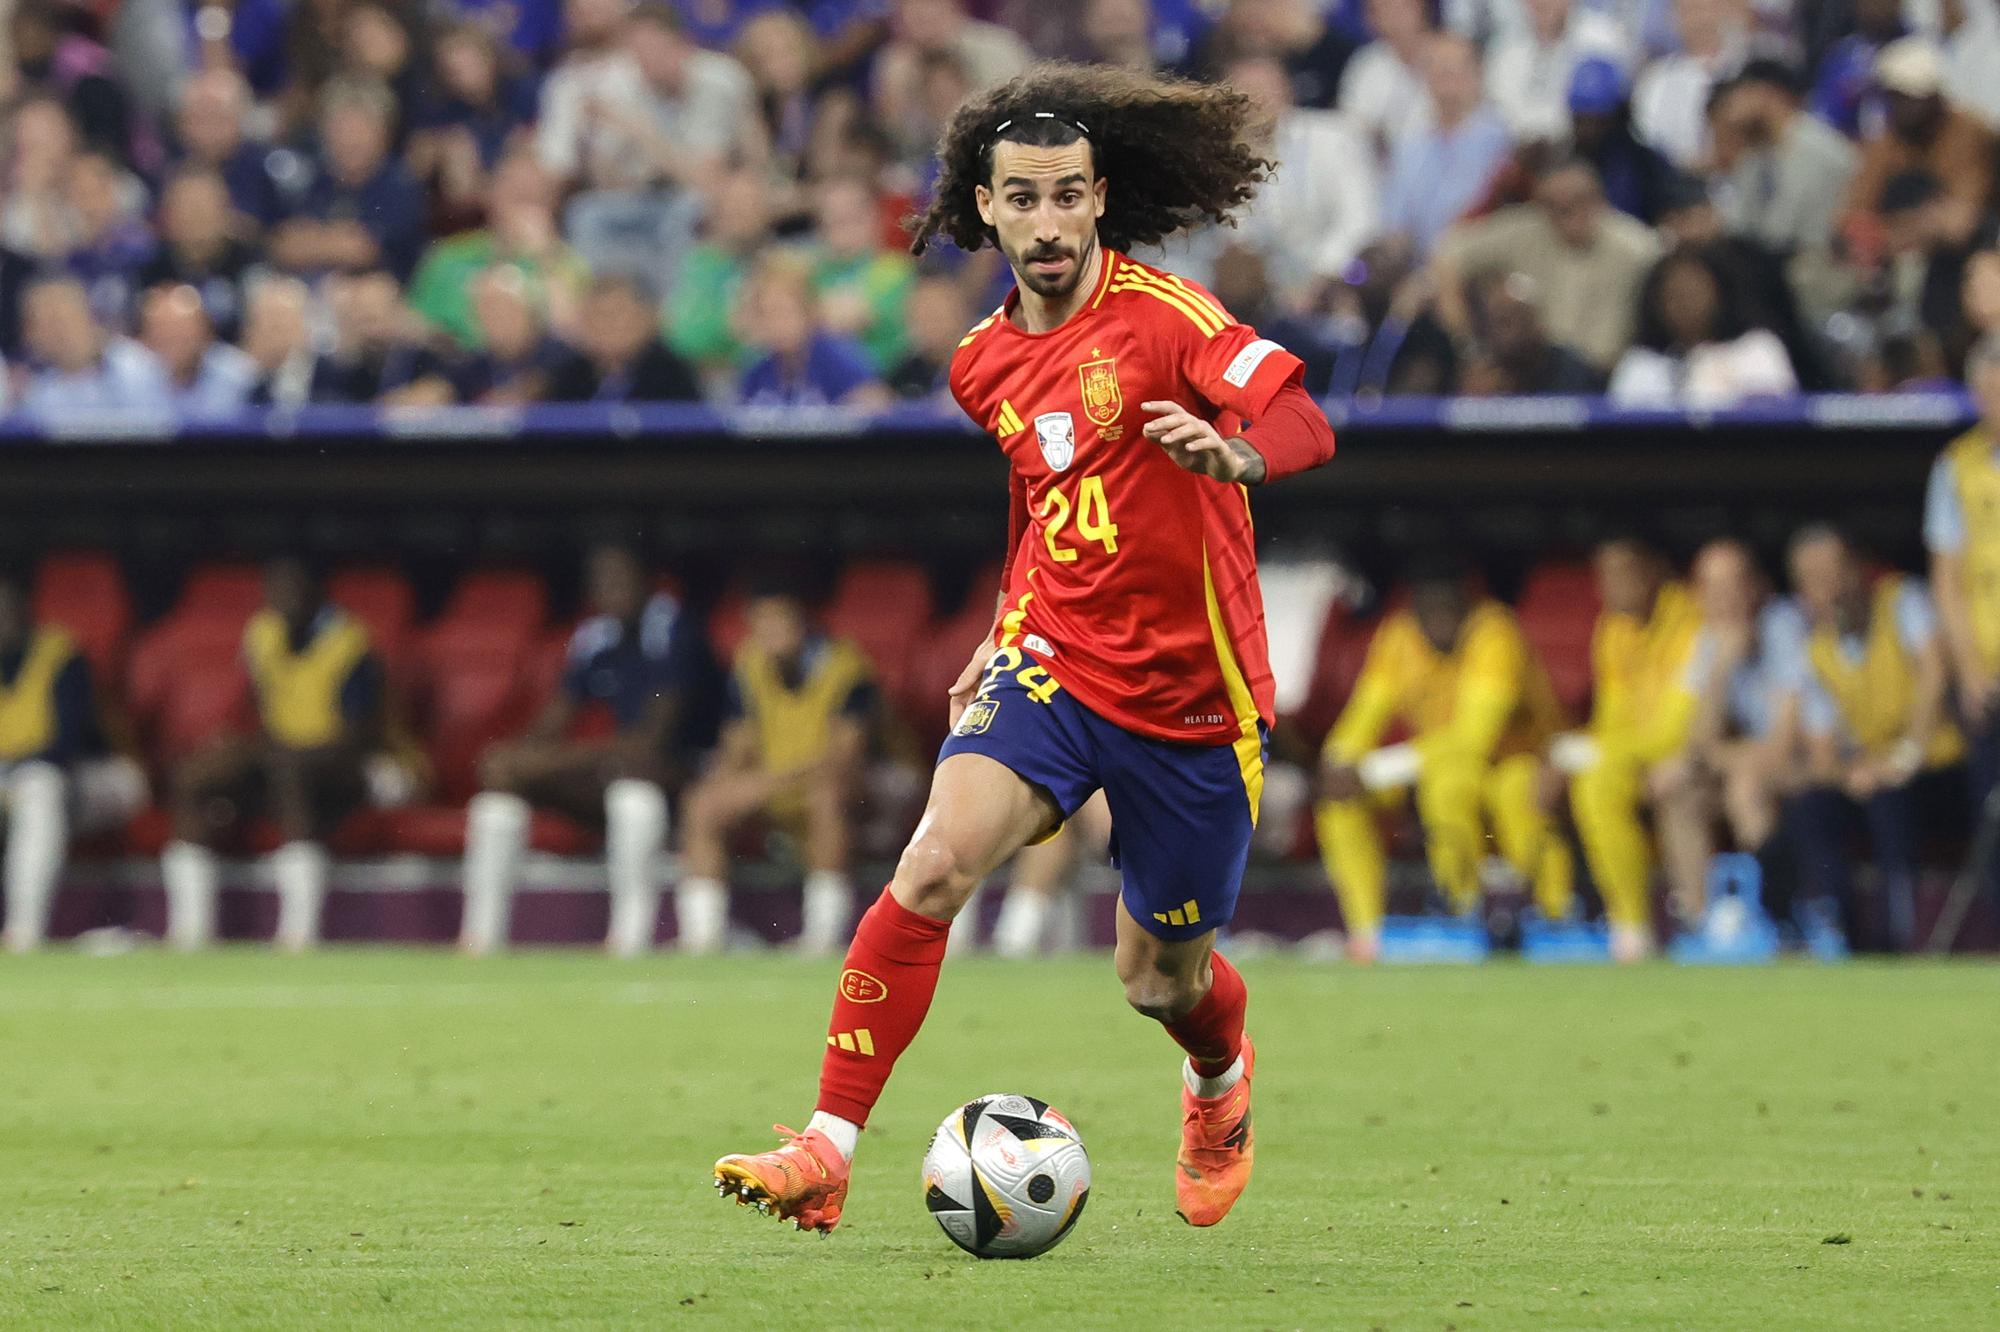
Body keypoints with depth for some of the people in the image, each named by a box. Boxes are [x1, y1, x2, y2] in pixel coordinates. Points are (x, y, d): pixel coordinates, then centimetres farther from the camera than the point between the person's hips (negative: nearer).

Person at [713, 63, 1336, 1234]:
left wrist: (1236, 451, -47)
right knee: (936, 864, -23)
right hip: (1052, 667, 3)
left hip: (1191, 694, -3)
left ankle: (1222, 1079, 49)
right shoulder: (986, 365, 7)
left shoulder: (1160, 313, -12)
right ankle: (828, 1154, -23)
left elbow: (1305, 423, -25)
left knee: (1162, 980, 10)